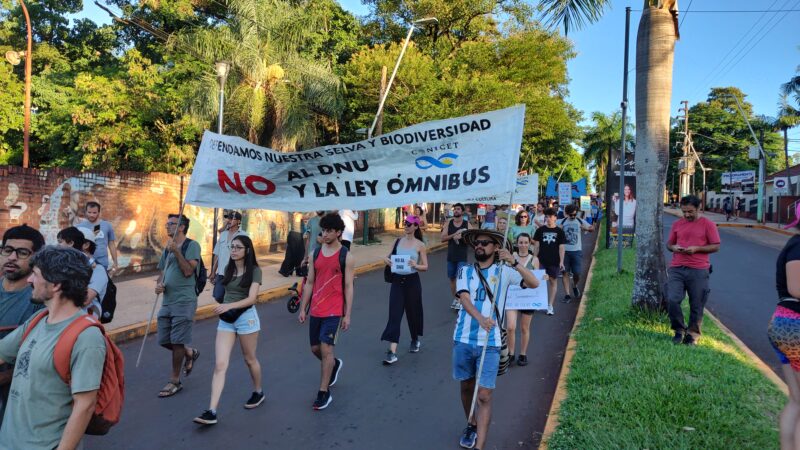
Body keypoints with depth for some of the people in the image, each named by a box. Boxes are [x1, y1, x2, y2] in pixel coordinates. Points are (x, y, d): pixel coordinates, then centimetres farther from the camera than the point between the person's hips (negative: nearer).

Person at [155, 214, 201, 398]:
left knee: (177, 342, -2)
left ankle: (175, 381, 13)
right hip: (167, 301, 8)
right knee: (164, 341, 9)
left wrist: (176, 250, -18)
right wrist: (158, 284, 0)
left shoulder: (191, 245, -6)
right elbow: (162, 272, 21)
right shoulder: (168, 248, 16)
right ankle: (190, 353, 36)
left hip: (184, 301, -7)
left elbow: (188, 271, -16)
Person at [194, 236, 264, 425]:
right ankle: (211, 412, -8)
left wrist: (229, 306, -30)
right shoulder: (228, 268, 7)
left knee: (250, 359, 14)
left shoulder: (254, 270, -9)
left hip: (246, 317, -4)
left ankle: (258, 392, 38)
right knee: (220, 365, -5)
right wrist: (223, 307, 11)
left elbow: (251, 298, -18)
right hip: (225, 319, 4)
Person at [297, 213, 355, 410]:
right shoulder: (316, 253, 6)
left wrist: (347, 315, -8)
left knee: (326, 349, -7)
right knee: (315, 348, 14)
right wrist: (303, 308, 8)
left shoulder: (346, 257, -7)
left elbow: (348, 287, -6)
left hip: (333, 311, -5)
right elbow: (309, 283, 10)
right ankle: (335, 364, 45)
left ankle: (324, 392, 6)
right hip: (315, 310, 5)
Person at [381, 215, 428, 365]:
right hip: (397, 281, 2)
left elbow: (425, 267, -3)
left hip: (412, 281, -2)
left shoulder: (420, 245, -3)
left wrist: (415, 265, -23)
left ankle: (415, 340, 42)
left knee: (412, 312, 13)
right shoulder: (398, 241, 6)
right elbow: (390, 257, 16)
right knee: (394, 314, -7)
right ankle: (392, 352, -9)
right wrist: (387, 260, -7)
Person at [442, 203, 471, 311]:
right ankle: (455, 299, 25)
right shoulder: (448, 223, 3)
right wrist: (455, 234, -18)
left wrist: (461, 237, -21)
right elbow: (443, 238, -5)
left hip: (462, 257, -3)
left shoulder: (467, 224, -3)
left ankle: (460, 301, -2)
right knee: (452, 278, 11)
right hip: (451, 255, 3)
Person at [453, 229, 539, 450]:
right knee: (467, 387, 18)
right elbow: (464, 298, -12)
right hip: (463, 340, 3)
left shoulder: (503, 271, 0)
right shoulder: (466, 271, 4)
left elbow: (534, 283, -13)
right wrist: (480, 318, -31)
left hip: (489, 343, -2)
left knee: (484, 396, -4)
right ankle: (471, 425, 42)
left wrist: (513, 262, -27)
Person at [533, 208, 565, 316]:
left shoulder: (559, 231, 2)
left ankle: (550, 305, 10)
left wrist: (561, 261, -5)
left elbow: (562, 247, 1)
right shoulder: (540, 230, 3)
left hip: (554, 261, 0)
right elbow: (536, 245, 5)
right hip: (541, 260, 0)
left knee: (553, 281, 4)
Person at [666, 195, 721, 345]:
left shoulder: (708, 224, 2)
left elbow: (716, 246, 0)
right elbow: (669, 243, 18)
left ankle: (693, 334, 21)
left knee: (696, 305, 5)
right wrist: (673, 247, -5)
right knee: (672, 300, -9)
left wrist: (696, 248, -14)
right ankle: (679, 330, 11)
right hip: (676, 269, 2)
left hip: (698, 271, -2)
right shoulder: (677, 224, 12)